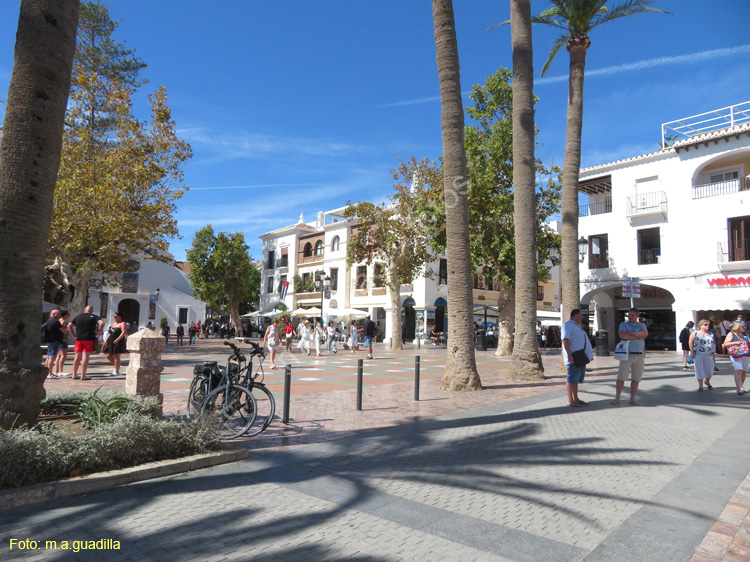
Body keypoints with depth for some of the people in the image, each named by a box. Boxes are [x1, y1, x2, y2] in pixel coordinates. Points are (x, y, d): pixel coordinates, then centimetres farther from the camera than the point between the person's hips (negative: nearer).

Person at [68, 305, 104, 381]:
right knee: (85, 356, -5)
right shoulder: (94, 317, 2)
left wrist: (74, 335, 11)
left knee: (77, 356, 13)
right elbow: (102, 323, -16)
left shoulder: (78, 317, 15)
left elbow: (69, 326, 14)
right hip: (89, 339, -4)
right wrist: (99, 331, -8)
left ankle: (74, 374, 19)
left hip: (78, 338, 4)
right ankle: (83, 375, -6)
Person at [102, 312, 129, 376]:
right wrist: (106, 340, 9)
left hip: (119, 342, -8)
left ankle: (117, 372, -3)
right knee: (109, 356, 7)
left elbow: (124, 332, -19)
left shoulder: (123, 323, -6)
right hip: (111, 342, 8)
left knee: (116, 356, -9)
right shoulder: (114, 323, 19)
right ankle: (116, 366, 29)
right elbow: (110, 333, 22)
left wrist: (117, 339, -26)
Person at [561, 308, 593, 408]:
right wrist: (569, 355, -27)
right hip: (574, 358, -10)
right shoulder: (567, 325, -10)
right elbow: (565, 340, -20)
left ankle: (576, 398, 17)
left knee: (577, 379, 12)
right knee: (572, 379, -10)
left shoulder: (577, 326, 23)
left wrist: (587, 356, 25)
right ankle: (570, 401, -9)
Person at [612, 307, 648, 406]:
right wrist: (639, 335, -7)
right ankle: (617, 398, 5)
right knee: (621, 378, -3)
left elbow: (645, 334, -9)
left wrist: (631, 333, -12)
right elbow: (623, 336, -13)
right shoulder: (623, 324, 7)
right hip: (627, 354, -2)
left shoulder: (642, 325, 13)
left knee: (636, 379, 5)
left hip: (640, 356, 2)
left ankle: (632, 399, 14)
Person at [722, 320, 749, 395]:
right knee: (738, 371, -15)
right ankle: (738, 389, -18)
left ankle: (741, 387, 21)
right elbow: (725, 344, -6)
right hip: (736, 355, -6)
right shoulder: (731, 334, 1)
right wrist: (735, 343, -16)